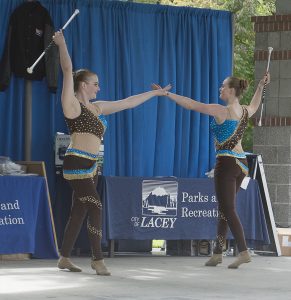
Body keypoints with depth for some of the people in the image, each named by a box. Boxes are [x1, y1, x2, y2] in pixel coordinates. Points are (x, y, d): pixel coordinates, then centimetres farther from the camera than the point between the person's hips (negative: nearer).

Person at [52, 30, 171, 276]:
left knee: (79, 212, 10)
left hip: (91, 166, 9)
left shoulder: (96, 107, 16)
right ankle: (97, 259, -10)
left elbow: (127, 103, 23)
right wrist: (61, 44, -19)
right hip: (76, 163, -8)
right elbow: (68, 71, -13)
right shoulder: (72, 104, -5)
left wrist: (154, 93, 26)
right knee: (95, 207, -13)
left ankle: (64, 258, 17)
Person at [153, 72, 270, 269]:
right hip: (241, 163, 8)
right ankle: (218, 253, 18)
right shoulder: (245, 111, 8)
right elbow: (255, 106, 34)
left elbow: (192, 105, -11)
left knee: (228, 210, -8)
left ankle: (244, 252, -17)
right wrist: (261, 87, 40)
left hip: (226, 163, -8)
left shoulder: (221, 111, -13)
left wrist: (167, 94, -6)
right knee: (224, 209, 14)